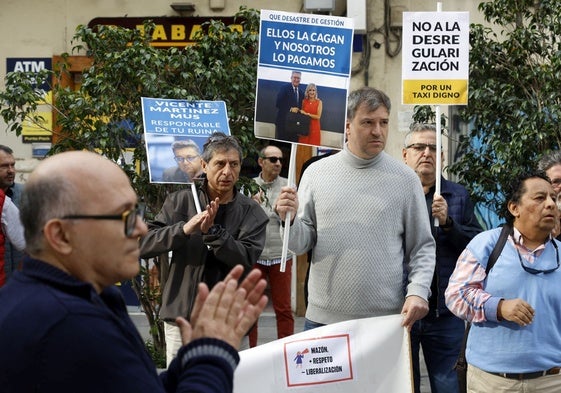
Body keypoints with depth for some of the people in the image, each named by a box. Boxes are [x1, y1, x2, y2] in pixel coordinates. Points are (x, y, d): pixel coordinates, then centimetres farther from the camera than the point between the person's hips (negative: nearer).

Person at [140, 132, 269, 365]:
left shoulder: (251, 211, 2)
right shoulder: (180, 201, 2)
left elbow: (247, 260, -11)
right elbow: (143, 245, -7)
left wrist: (213, 231, -23)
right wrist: (184, 229, -22)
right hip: (181, 316, 0)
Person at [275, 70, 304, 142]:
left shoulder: (301, 91, 14)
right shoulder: (284, 88, -3)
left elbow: (301, 106, 17)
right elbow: (278, 103, -11)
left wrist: (298, 109, -4)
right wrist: (290, 109, -14)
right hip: (283, 120, -5)